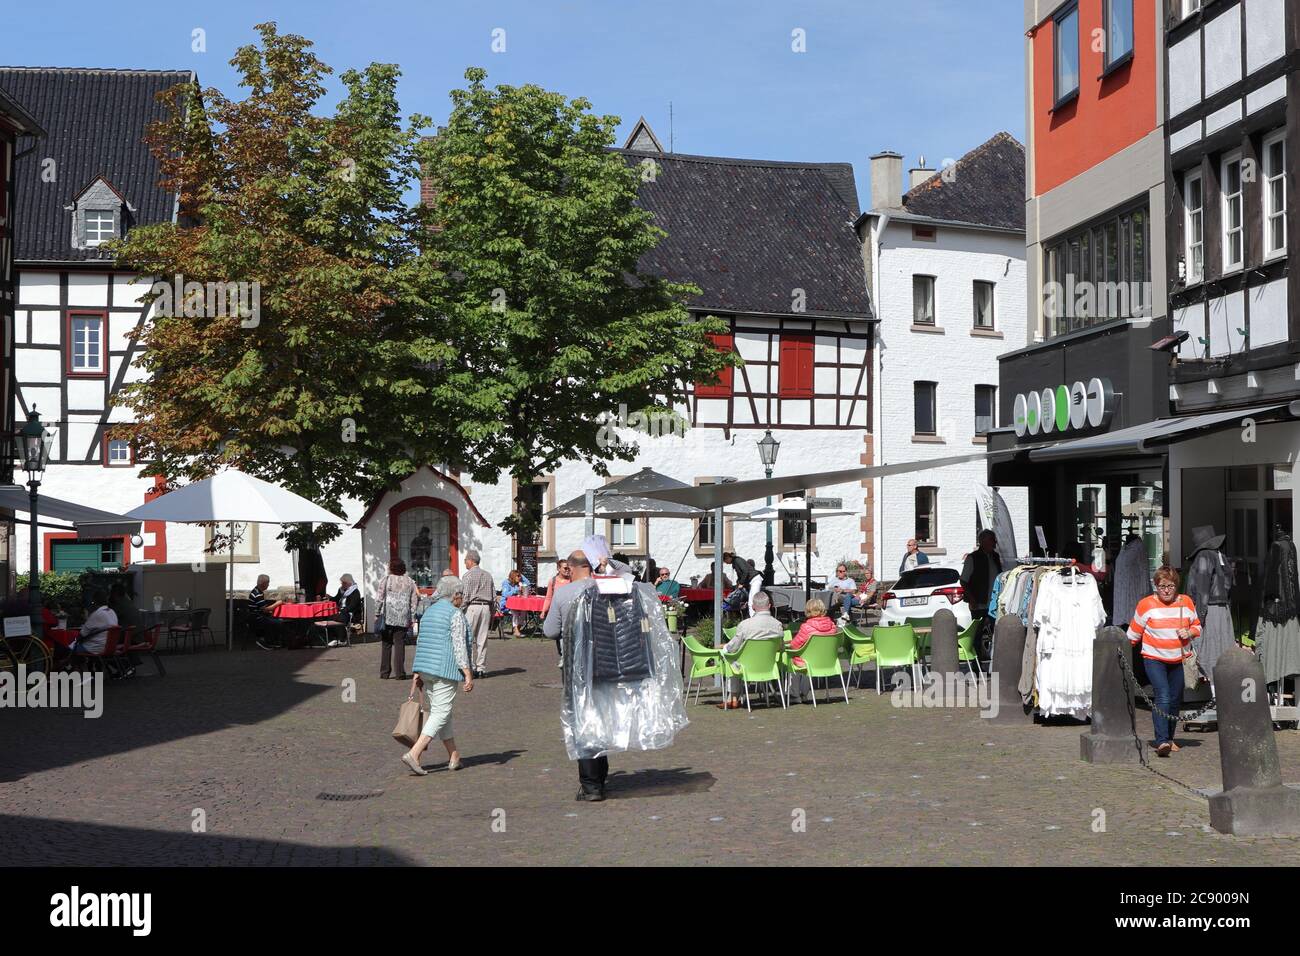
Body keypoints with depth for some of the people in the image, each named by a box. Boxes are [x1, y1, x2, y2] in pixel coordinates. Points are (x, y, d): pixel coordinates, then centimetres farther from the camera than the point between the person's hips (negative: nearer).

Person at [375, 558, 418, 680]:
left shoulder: (386, 580, -2)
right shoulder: (409, 582, 7)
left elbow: (380, 599, -4)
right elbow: (415, 600, 6)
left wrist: (377, 614, 3)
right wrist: (412, 617, 10)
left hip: (387, 617, -2)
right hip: (403, 619, 2)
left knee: (386, 644, 7)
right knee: (400, 644, 3)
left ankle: (384, 672, 7)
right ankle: (399, 673, 0)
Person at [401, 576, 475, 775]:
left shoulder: (429, 612, 16)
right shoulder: (455, 614, -8)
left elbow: (420, 642, 17)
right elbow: (459, 646, -15)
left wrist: (417, 674, 19)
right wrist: (468, 674, -14)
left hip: (425, 669, 9)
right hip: (445, 670, -9)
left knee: (440, 712, 14)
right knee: (440, 713, -8)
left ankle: (454, 757, 19)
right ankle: (414, 754, -20)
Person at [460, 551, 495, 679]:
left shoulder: (467, 576, -6)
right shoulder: (488, 575, 12)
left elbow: (465, 596, -10)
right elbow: (493, 595, 12)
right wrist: (491, 613, 16)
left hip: (472, 607, -6)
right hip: (486, 607, 6)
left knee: (468, 639, -3)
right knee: (482, 639, 8)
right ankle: (482, 668, 7)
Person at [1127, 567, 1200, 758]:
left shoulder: (1186, 603, 3)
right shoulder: (1146, 604, -6)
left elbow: (1197, 626, 14)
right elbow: (1134, 633, 4)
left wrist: (1189, 632, -7)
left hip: (1178, 659, 4)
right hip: (1154, 659, -4)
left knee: (1175, 700, 10)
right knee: (1163, 696, -19)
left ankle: (1169, 739, 27)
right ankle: (1161, 742, -27)